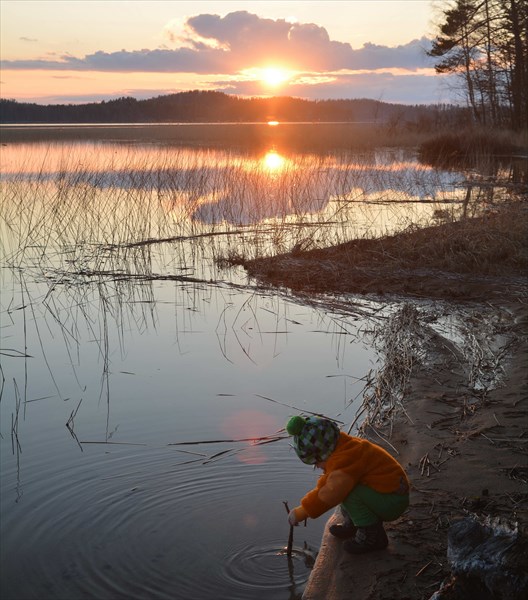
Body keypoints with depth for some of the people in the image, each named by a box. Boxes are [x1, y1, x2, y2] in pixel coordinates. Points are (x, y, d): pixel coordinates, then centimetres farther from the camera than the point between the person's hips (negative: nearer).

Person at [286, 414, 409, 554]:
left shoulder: (347, 459, -28)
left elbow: (331, 492, -34)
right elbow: (326, 483, 16)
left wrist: (301, 512, -25)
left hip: (392, 503, -10)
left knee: (349, 493, -29)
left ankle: (372, 536, -13)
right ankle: (353, 525, 13)